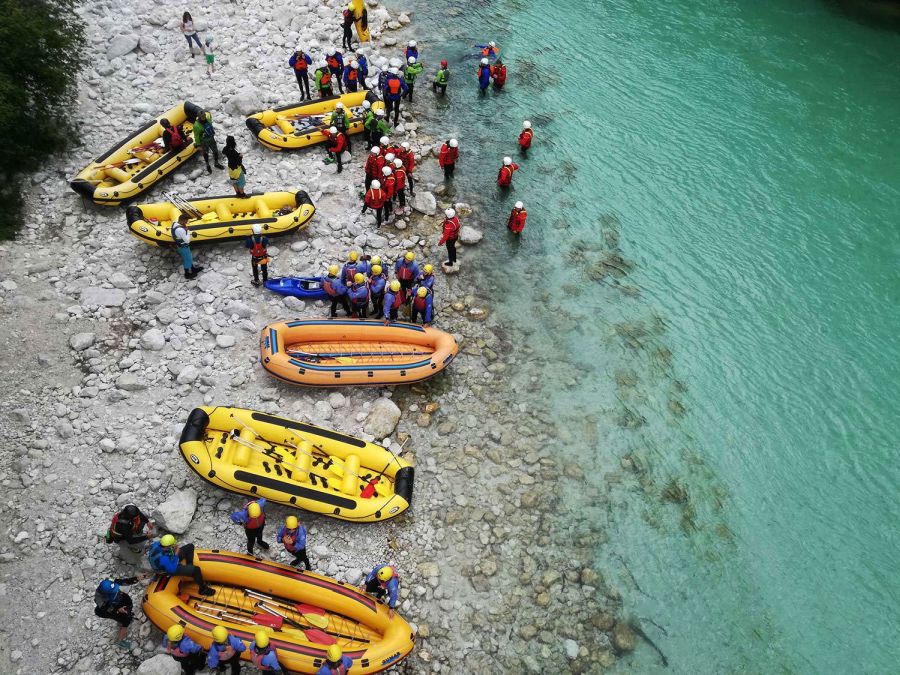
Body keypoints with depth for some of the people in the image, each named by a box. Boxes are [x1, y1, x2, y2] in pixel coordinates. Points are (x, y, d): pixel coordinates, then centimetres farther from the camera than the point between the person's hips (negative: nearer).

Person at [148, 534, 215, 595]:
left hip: (170, 561, 8)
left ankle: (189, 568, 24)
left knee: (190, 546, 9)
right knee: (196, 570, -21)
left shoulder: (157, 544, -22)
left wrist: (173, 549, -11)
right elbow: (172, 569, -28)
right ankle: (203, 589, 3)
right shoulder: (163, 559, -42)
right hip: (171, 570, -8)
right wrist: (176, 555, -24)